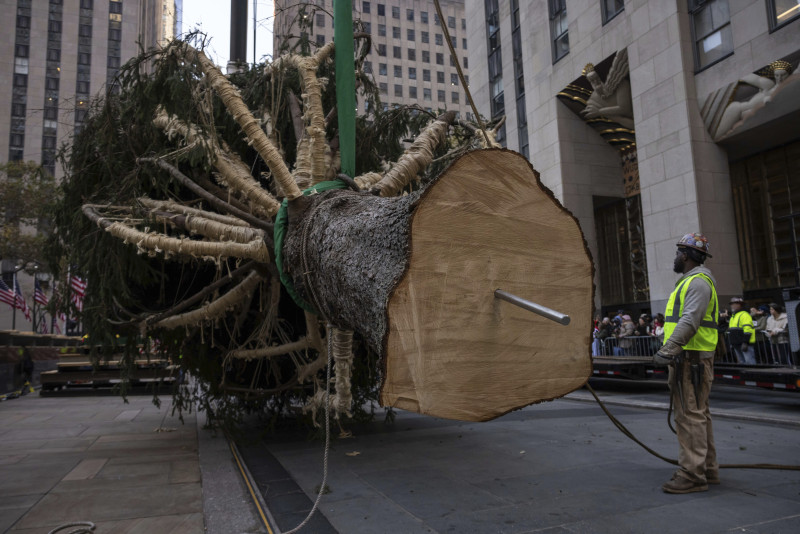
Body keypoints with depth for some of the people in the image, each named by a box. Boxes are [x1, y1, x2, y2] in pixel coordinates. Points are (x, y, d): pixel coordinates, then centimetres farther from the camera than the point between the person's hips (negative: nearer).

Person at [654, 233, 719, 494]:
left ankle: (692, 475, -6)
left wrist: (668, 349, -32)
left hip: (691, 359, -11)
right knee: (698, 414, 16)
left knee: (690, 415, -10)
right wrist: (671, 350, 20)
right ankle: (707, 469, 25)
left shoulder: (698, 281, -12)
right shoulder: (690, 281, 21)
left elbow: (690, 320, -25)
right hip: (687, 358, 11)